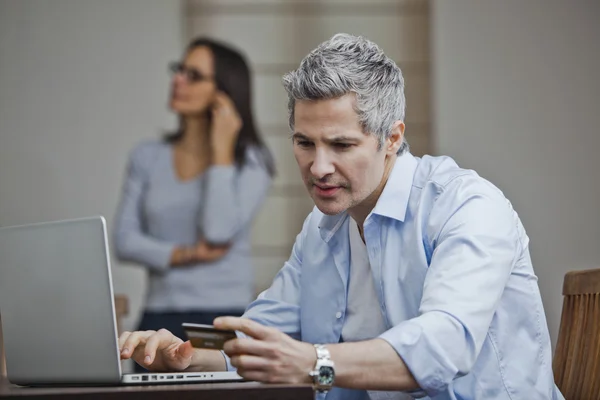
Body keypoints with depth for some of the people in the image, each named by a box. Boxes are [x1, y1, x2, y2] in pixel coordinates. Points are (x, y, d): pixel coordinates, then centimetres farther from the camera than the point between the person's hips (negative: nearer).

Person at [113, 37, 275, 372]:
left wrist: (221, 149, -9)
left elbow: (219, 232, -13)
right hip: (159, 319, 3)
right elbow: (125, 240, 5)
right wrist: (183, 255, -10)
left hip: (225, 319, -3)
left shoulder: (251, 160, 1)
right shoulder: (147, 157, 12)